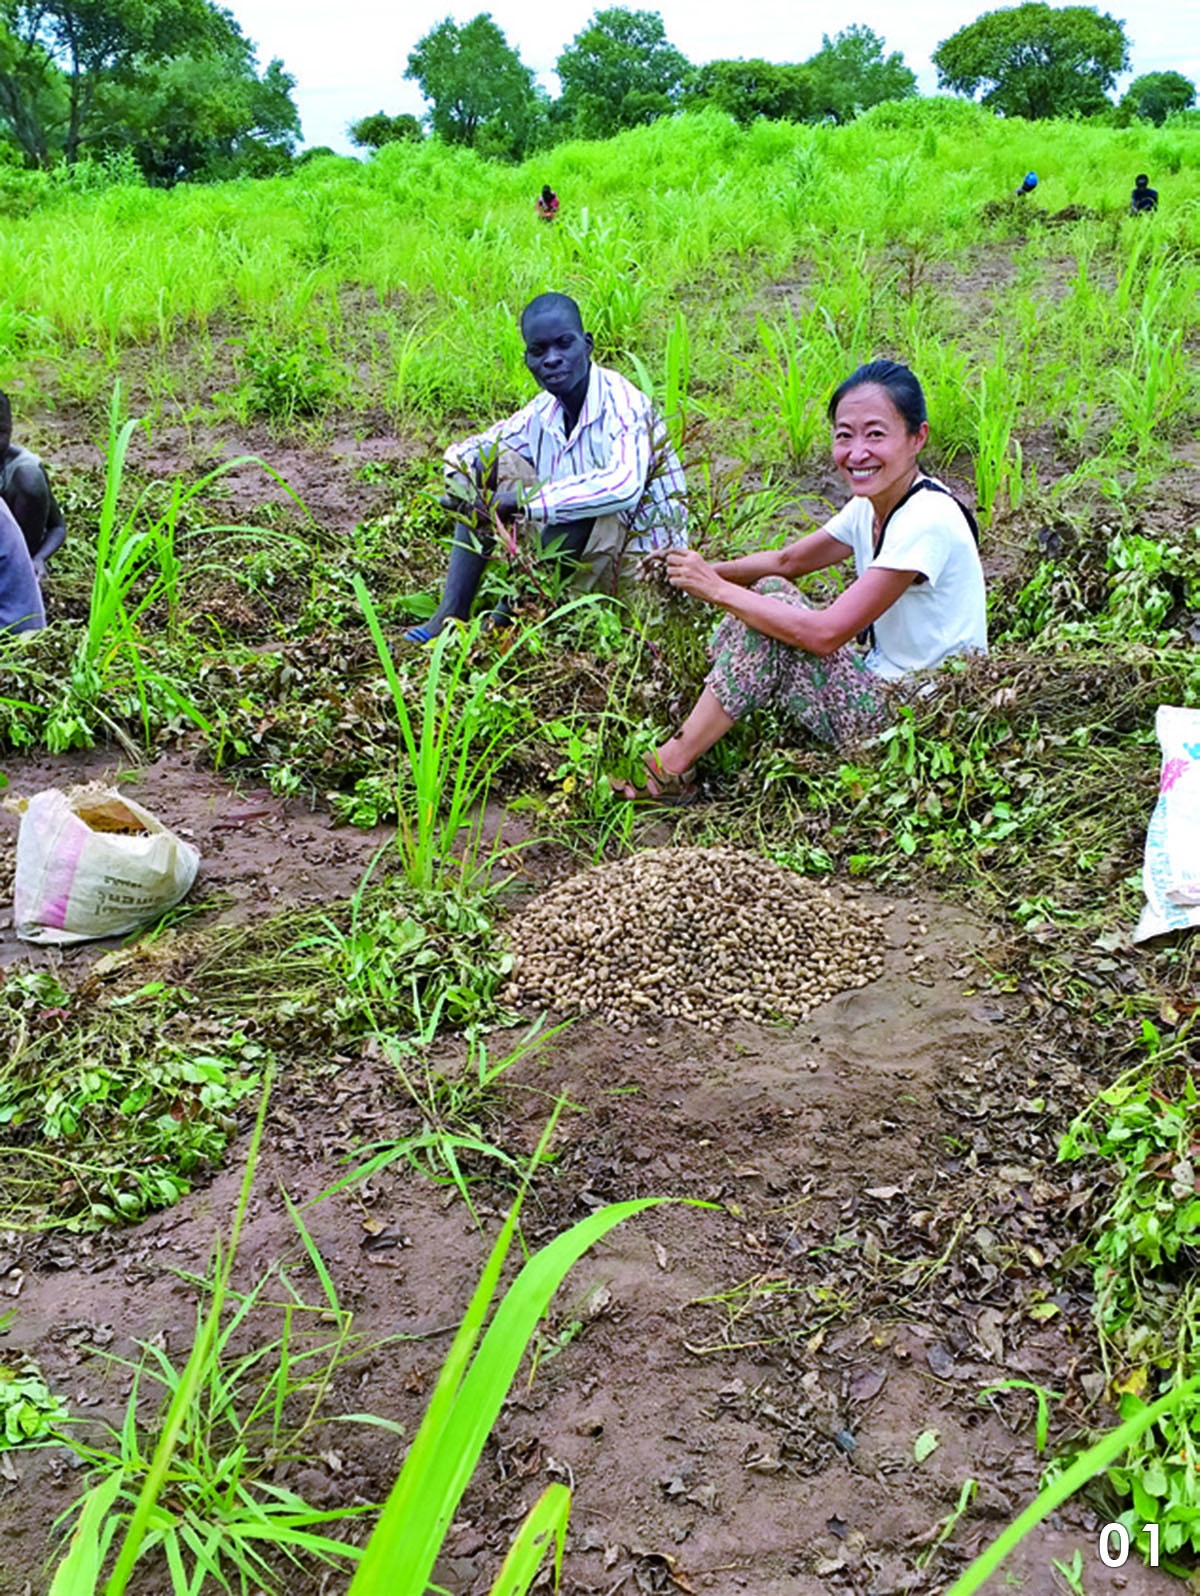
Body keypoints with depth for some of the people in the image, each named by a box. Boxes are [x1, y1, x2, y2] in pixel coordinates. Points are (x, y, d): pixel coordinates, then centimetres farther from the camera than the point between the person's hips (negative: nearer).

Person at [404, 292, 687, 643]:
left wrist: (523, 501, -36)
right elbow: (463, 450, 10)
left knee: (582, 509, -37)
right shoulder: (542, 413, 1)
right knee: (491, 459, -2)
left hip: (642, 559, -7)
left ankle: (502, 621, -17)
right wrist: (462, 483, -15)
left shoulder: (624, 406, -20)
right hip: (580, 557, 7)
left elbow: (625, 486, -40)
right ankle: (451, 615, -11)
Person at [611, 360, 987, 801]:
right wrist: (710, 572, -4)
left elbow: (826, 633, -28)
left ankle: (670, 768, -8)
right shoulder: (871, 505, 3)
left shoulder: (926, 520, -24)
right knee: (769, 592, 1)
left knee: (774, 624, -18)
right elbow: (788, 560, 13)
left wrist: (717, 590, -20)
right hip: (885, 687, 9)